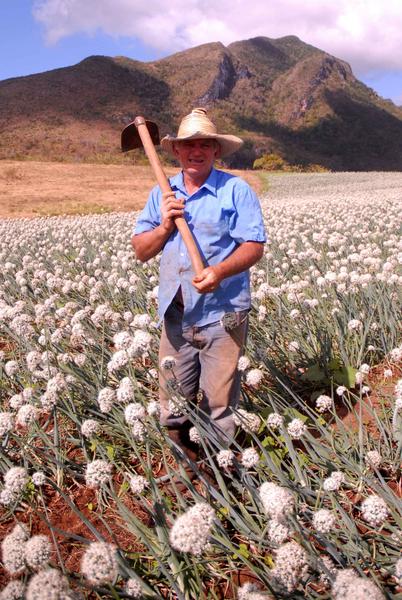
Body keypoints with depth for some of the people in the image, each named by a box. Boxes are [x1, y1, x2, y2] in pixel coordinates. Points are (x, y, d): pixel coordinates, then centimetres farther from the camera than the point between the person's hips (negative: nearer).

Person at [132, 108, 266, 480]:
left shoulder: (236, 190, 0)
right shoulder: (161, 194, 13)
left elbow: (254, 245, -8)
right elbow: (141, 251, 12)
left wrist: (221, 271, -26)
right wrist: (164, 226, -8)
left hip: (222, 315, -4)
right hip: (175, 315, 4)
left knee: (217, 405, 3)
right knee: (173, 403, 11)